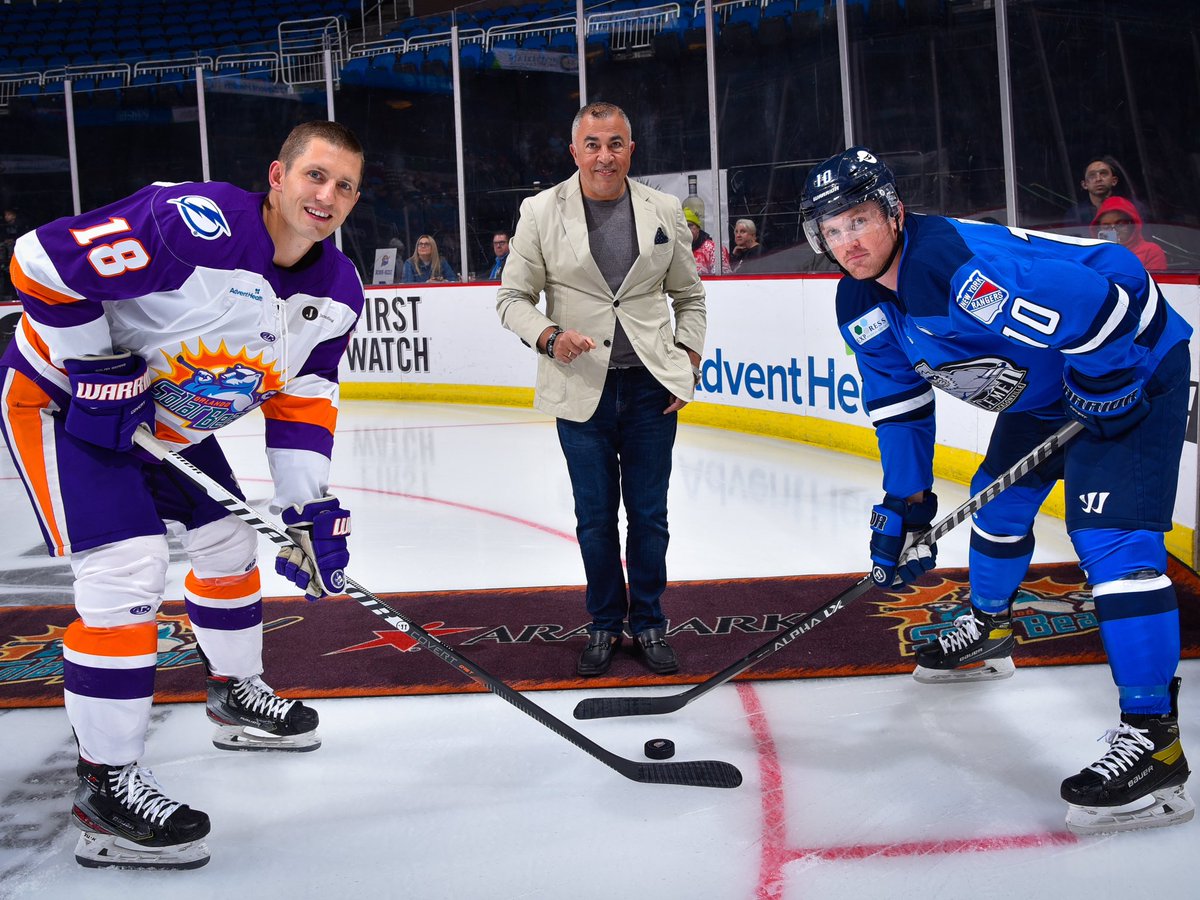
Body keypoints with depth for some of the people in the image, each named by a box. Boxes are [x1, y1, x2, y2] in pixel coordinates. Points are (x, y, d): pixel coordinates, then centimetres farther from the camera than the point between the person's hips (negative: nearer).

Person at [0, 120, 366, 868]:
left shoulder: (336, 292, -7)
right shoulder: (194, 224, -32)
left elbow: (303, 400, 1)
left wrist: (309, 507, -7)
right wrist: (96, 371, -25)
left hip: (169, 419, 9)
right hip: (61, 399, -8)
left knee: (229, 545, 17)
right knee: (130, 570, -19)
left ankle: (238, 694, 42)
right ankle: (107, 782, -7)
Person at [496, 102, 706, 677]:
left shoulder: (664, 211, 5)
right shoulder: (541, 212, -2)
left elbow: (689, 296, 14)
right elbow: (511, 297, 1)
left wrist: (688, 364, 4)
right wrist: (550, 337, -17)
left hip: (650, 387, 1)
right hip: (581, 387, -1)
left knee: (648, 513, 7)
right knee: (595, 516, 8)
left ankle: (648, 622, 24)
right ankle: (604, 625, 25)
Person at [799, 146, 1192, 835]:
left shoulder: (956, 264, -35)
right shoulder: (861, 304, -4)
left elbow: (1107, 294, -37)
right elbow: (898, 405, 7)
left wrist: (1101, 389, -23)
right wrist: (903, 509, 5)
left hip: (1131, 367, -9)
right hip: (1043, 391, 10)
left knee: (1109, 536, -20)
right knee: (998, 504, 19)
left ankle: (1152, 739, -17)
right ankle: (989, 634, 46)